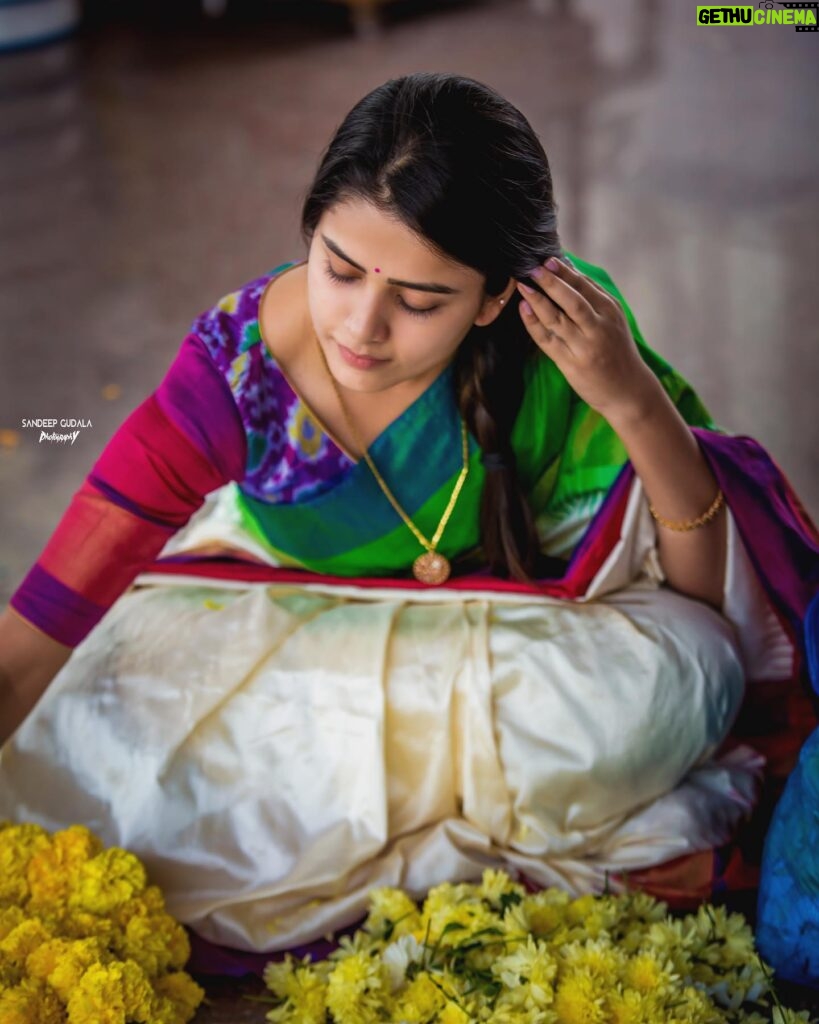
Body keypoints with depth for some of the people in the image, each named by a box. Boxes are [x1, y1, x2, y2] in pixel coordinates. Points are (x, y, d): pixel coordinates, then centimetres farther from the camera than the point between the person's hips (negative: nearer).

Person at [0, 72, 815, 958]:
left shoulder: (563, 336, -24)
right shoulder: (242, 368, -26)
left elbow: (714, 598, -15)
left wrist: (635, 401, -30)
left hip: (507, 667, 0)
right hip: (287, 659, 1)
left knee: (671, 678, -32)